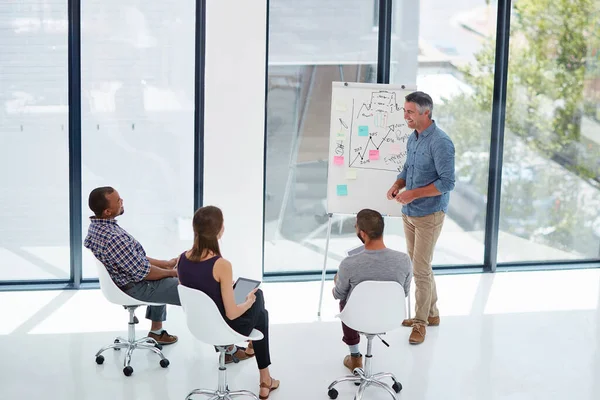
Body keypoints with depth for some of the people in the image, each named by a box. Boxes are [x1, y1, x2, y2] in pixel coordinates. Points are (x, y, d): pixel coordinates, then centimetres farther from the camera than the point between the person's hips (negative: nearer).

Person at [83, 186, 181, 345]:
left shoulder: (96, 225, -4)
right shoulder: (113, 238, -35)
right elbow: (143, 272, -26)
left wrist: (166, 263, 8)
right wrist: (171, 272, -9)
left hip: (120, 280, 10)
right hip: (137, 287, -10)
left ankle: (156, 331, 40)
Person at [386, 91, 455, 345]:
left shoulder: (440, 142, -20)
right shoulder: (412, 138, 6)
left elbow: (447, 182, -22)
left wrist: (414, 193, -24)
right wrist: (397, 185, -3)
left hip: (429, 215, -8)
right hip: (409, 213, 8)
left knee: (420, 269, -4)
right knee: (418, 265, 16)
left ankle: (420, 322, 8)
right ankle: (432, 313, 30)